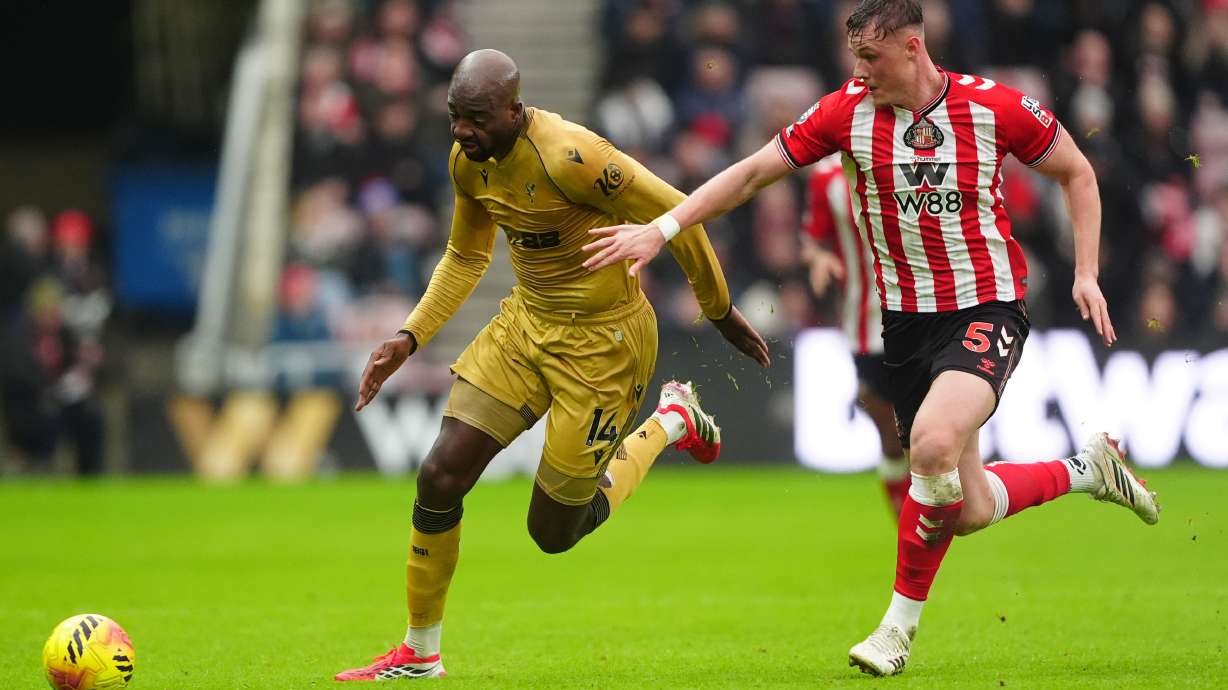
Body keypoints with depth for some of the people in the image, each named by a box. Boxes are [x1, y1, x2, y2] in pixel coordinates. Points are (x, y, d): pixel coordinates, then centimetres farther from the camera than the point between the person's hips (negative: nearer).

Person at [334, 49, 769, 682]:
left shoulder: (568, 157, -29)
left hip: (602, 340, -7)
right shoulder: (468, 161, -3)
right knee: (439, 478, -5)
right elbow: (466, 257, 15)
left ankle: (671, 423, 26)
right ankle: (419, 653, 12)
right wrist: (410, 336, 4)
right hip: (527, 321, 7)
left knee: (553, 531, 2)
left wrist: (721, 314, -8)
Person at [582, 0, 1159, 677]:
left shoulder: (994, 107, -10)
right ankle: (1087, 468, 36)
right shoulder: (848, 110, -4)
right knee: (968, 510, 3)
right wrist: (661, 228, -5)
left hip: (987, 308, -4)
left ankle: (901, 622, -9)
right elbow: (753, 171, 1)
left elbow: (1076, 172, 5)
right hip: (905, 318, 4)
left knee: (934, 444, -31)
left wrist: (1085, 274, -2)